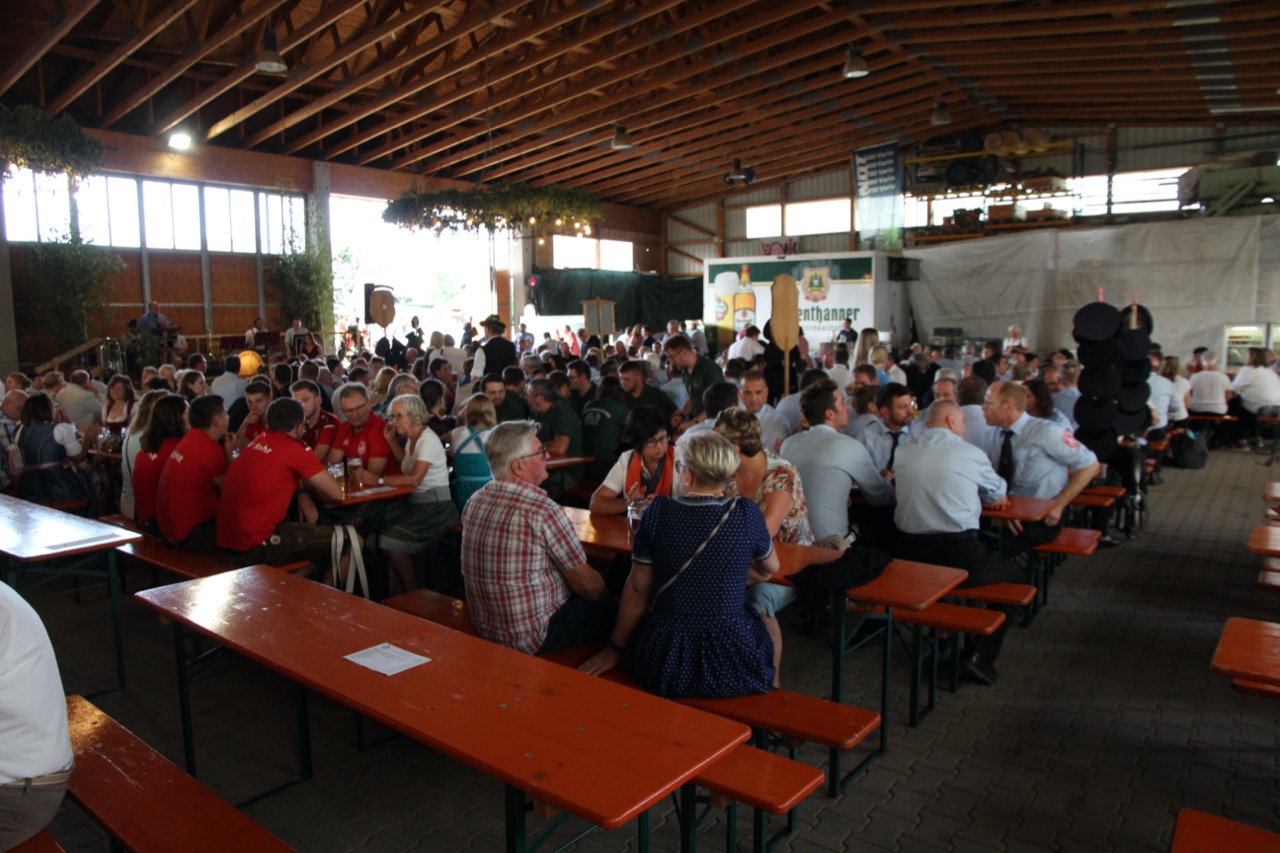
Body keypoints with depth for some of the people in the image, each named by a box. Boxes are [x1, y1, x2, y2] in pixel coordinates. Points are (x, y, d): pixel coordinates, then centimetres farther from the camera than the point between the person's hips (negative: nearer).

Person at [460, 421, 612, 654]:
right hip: (533, 637, -8)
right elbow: (585, 583, -15)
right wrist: (606, 597, 9)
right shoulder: (544, 512, -25)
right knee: (609, 609, 12)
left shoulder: (474, 502, -2)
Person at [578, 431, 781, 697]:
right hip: (730, 666, 0)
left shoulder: (659, 512, -9)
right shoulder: (748, 514, -9)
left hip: (663, 662, 1)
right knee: (770, 633, 32)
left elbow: (637, 589, -2)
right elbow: (770, 569, 10)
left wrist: (616, 648, 11)